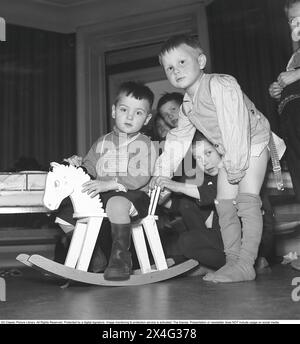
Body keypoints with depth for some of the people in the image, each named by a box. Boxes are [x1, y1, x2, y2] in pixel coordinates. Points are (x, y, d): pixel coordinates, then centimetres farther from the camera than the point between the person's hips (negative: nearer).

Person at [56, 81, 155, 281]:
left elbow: (139, 177, -16)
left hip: (134, 195, -7)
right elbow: (91, 168, 21)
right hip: (102, 196, 7)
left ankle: (121, 257, -25)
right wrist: (79, 164, -2)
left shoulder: (143, 144, -4)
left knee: (116, 203, -41)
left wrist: (110, 184, -25)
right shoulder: (102, 143, 16)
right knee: (64, 216, 2)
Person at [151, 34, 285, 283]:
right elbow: (178, 140, 6)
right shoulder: (187, 106, 2)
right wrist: (162, 171, -1)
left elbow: (236, 126, -31)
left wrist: (235, 164, -30)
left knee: (247, 199, -18)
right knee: (224, 203, 3)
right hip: (228, 152, 8)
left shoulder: (221, 85, -24)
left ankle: (246, 264, -16)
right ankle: (232, 260, 10)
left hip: (253, 142, -8)